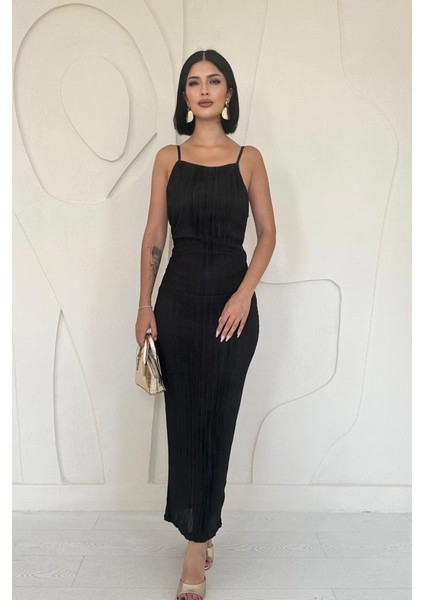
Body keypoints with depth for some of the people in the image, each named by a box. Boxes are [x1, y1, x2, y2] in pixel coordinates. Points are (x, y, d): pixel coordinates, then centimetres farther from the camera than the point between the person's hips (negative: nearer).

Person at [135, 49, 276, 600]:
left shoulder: (248, 158, 4)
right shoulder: (168, 158, 6)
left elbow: (267, 233, 3)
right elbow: (154, 236, 5)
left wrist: (245, 293, -10)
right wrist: (145, 306, 0)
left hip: (232, 303, -1)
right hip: (179, 298, 1)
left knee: (218, 419, 5)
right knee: (185, 417, 4)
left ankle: (197, 538, 21)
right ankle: (198, 538, 21)